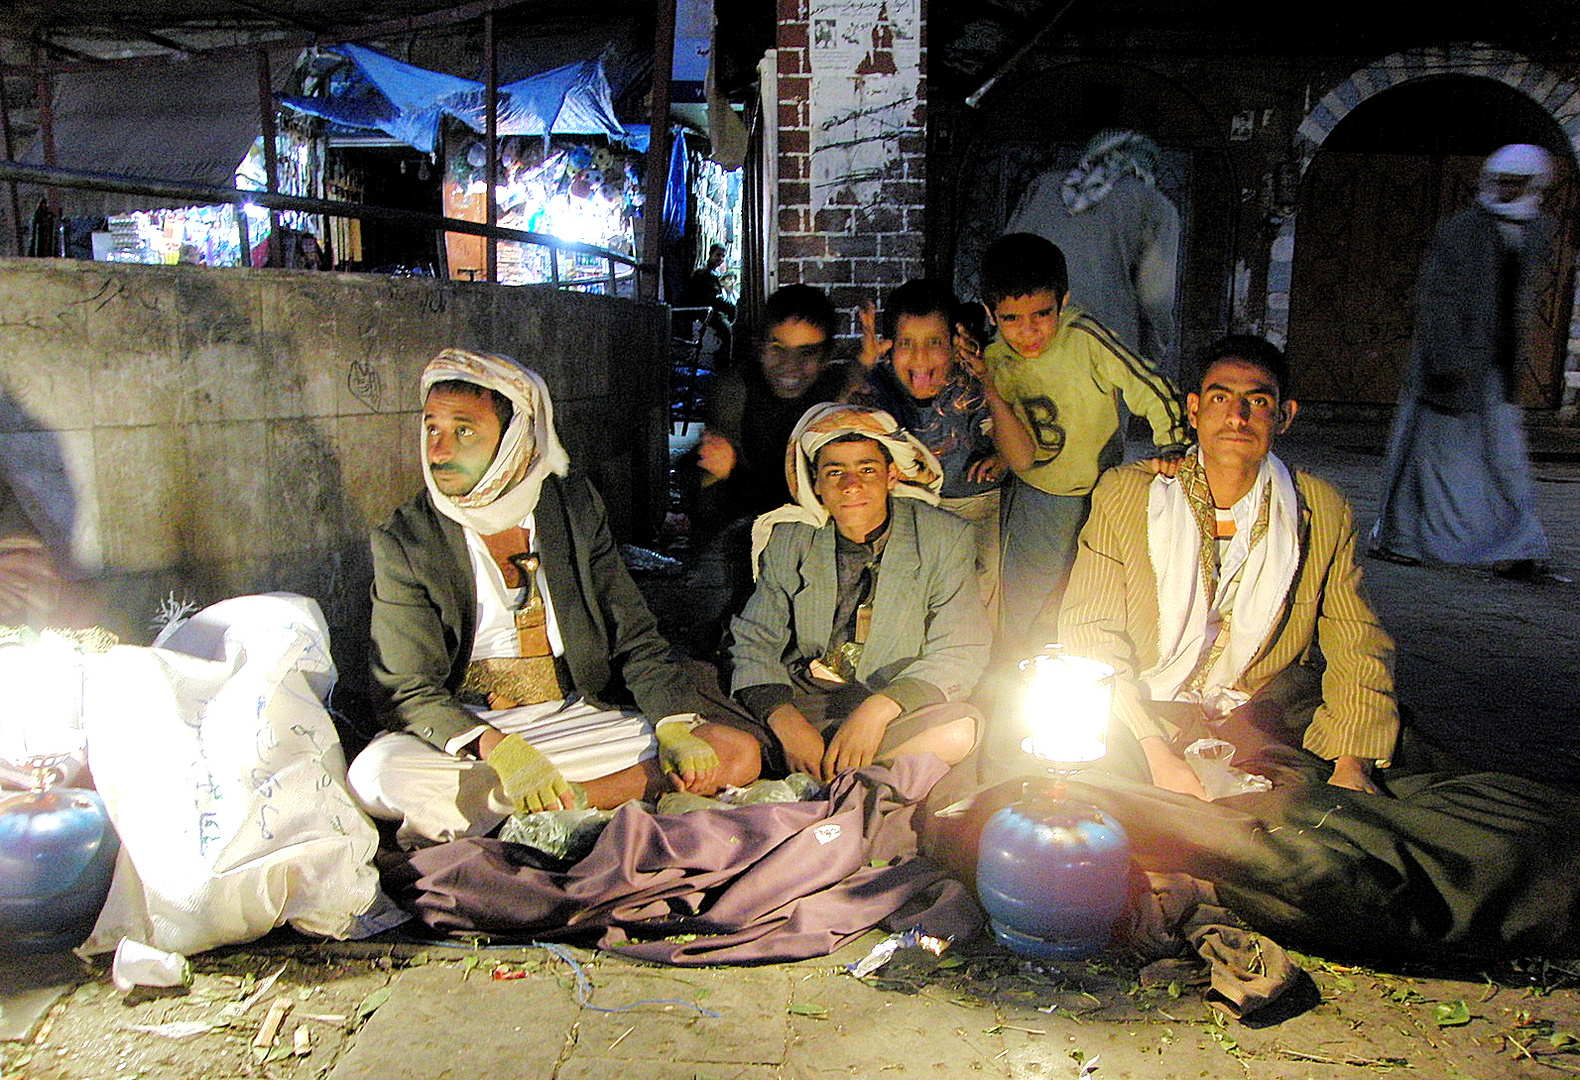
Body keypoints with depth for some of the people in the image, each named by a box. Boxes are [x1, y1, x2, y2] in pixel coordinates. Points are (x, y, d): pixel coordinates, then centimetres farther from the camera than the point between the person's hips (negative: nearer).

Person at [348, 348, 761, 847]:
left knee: (740, 754, -15)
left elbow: (635, 638, 3)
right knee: (375, 774, -34)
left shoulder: (576, 506, 2)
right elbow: (409, 689, -10)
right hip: (466, 730, -2)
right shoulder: (403, 541, -5)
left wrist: (676, 725, -14)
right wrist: (497, 749, -29)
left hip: (577, 720, 3)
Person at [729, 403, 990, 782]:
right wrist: (787, 723, -19)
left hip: (897, 711, 0)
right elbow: (754, 642, 3)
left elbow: (960, 654, -6)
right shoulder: (788, 541, 6)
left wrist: (878, 709, -23)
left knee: (960, 728, -33)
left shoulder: (943, 539, -1)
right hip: (795, 705, 1)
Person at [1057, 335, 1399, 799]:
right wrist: (1157, 754, -23)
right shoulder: (1123, 495, -6)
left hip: (1269, 708, 2)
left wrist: (1352, 765, -14)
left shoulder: (1325, 513, 1)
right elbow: (1090, 634, -10)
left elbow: (1358, 647, 4)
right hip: (1151, 709, -2)